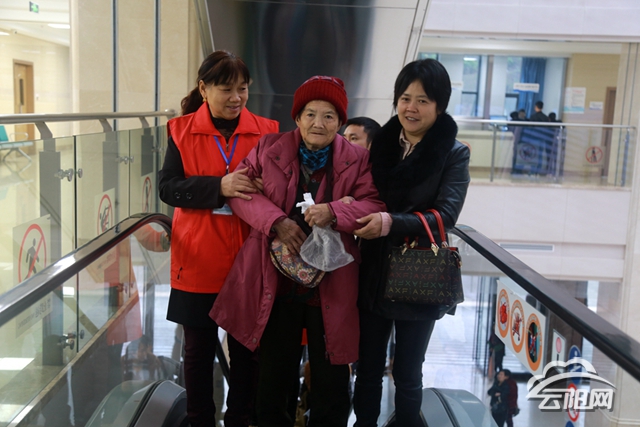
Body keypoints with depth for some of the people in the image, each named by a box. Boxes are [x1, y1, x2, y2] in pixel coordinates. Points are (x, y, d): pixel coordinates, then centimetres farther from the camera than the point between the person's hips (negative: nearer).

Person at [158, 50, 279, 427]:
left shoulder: (266, 131, 2)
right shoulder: (182, 131, 1)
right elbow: (168, 187, -8)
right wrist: (219, 187, -21)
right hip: (199, 259, 0)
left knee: (246, 349, 10)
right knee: (199, 348, 14)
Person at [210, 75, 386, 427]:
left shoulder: (356, 159, 0)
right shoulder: (269, 148, 2)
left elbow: (375, 206, -6)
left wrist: (334, 211, -25)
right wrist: (277, 221, -16)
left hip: (331, 284, 0)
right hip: (277, 280, 1)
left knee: (330, 377, 10)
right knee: (274, 369, 15)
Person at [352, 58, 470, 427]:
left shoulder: (454, 154, -6)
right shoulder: (383, 144, 6)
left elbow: (444, 217, -17)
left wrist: (392, 222, -31)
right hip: (374, 275, 4)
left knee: (407, 374, 11)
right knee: (368, 369, 13)